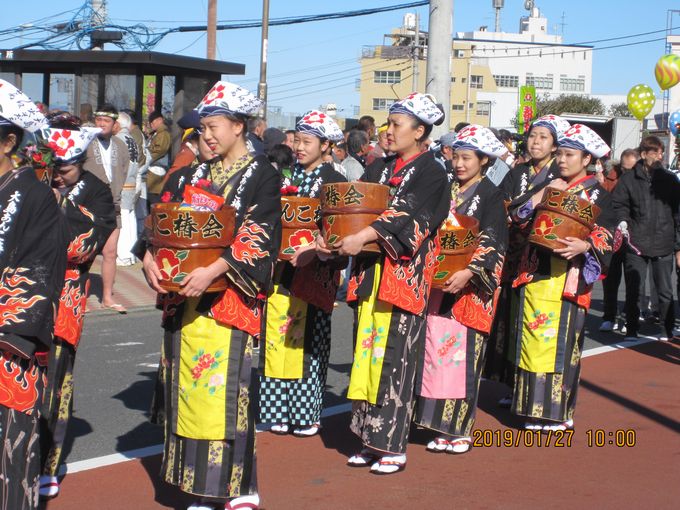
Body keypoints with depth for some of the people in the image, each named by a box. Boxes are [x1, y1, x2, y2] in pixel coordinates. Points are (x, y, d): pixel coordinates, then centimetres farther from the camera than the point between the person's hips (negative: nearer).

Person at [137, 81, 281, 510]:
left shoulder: (262, 176, 0)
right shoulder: (190, 176, 17)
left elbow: (258, 236, -12)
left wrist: (213, 270, -23)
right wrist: (150, 257, -9)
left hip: (230, 302, -5)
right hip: (184, 300, 6)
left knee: (227, 391, -8)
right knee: (188, 390, 5)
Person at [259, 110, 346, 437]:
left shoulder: (335, 182, -2)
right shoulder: (288, 177, 14)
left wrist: (314, 248, -24)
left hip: (314, 273, -5)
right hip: (282, 269, 5)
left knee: (307, 340, 0)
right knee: (279, 338, 4)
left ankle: (307, 413, 9)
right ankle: (282, 411, 12)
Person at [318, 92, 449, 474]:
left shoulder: (432, 173, -4)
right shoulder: (380, 168, 16)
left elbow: (407, 214, -19)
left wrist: (364, 237, -31)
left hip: (403, 276, -6)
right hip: (370, 274, 6)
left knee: (394, 356, -6)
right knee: (367, 351, 7)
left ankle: (393, 446, 2)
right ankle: (372, 438, 16)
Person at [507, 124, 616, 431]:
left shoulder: (596, 194, 3)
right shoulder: (546, 186, 16)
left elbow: (608, 235, -5)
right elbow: (515, 215, 7)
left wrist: (585, 245, -23)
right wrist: (542, 194, -4)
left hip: (568, 276, -4)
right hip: (536, 273, 4)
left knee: (562, 341, -3)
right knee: (533, 337, 3)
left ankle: (559, 410, 6)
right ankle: (535, 406, 11)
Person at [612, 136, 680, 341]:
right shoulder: (628, 179, 3)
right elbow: (619, 205, 7)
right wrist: (622, 221, -13)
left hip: (663, 246, 1)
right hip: (636, 245, -1)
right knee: (633, 290, 2)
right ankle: (632, 330, 12)